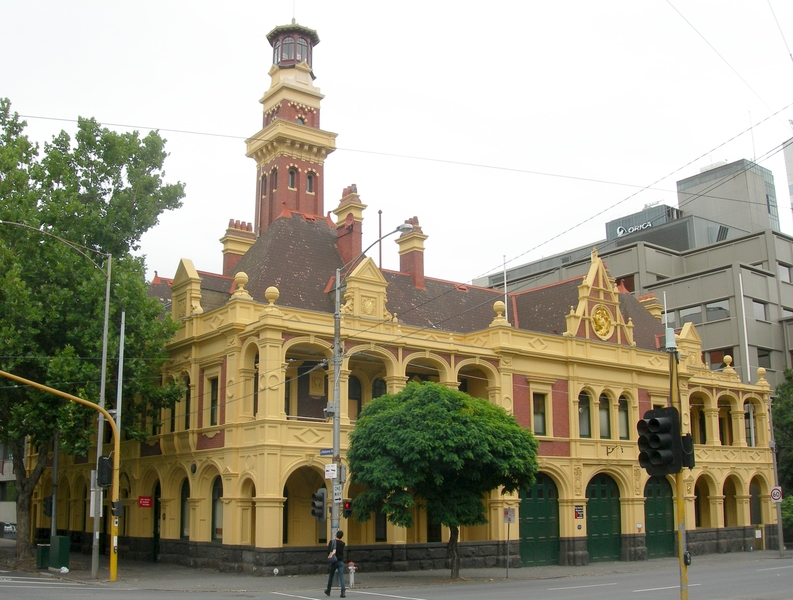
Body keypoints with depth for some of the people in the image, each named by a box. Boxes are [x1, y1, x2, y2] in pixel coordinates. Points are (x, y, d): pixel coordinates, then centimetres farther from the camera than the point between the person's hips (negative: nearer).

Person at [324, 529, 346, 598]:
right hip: (341, 562, 1)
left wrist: (329, 556, -7)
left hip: (333, 562, -1)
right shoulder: (342, 543, 1)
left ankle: (328, 591, 32)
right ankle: (343, 592, -17)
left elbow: (329, 550, -18)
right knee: (341, 577, -4)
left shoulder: (332, 542, -8)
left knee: (330, 577, 16)